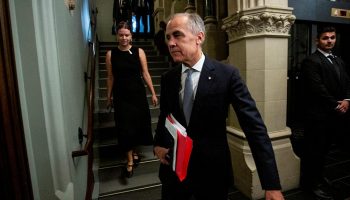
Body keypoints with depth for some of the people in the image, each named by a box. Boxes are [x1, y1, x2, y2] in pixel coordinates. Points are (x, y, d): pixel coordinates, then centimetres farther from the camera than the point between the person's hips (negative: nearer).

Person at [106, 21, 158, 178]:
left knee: (139, 123, 11)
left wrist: (153, 93, -1)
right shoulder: (111, 54, -2)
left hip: (138, 93, 1)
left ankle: (134, 151, 38)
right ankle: (130, 160, 16)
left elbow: (145, 73, -1)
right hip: (121, 95, 0)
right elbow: (110, 77, 3)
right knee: (125, 126, 2)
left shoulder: (139, 52, -3)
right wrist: (109, 97, 8)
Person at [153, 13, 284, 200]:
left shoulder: (227, 74, -14)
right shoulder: (167, 78, -2)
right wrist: (158, 144, -2)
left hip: (213, 171, -2)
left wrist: (271, 185, -17)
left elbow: (254, 126, -15)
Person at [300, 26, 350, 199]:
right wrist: (336, 105, -11)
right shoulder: (310, 61, -11)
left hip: (336, 114, 8)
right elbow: (318, 89, -17)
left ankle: (317, 177, 35)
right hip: (318, 114, -8)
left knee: (324, 149, 18)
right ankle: (311, 182, 18)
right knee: (314, 150, 3)